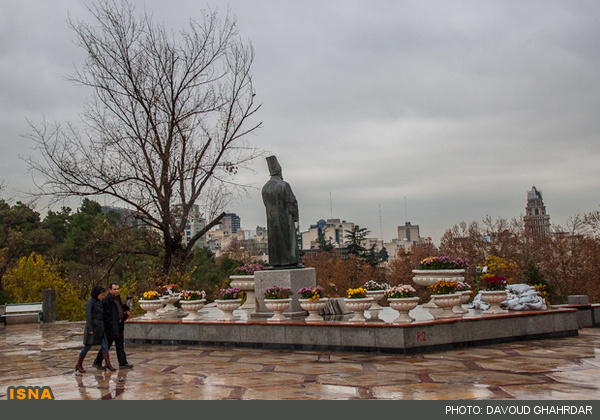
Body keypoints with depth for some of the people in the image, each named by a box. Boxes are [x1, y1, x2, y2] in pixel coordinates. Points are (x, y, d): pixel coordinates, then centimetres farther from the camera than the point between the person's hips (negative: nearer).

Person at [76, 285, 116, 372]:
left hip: (99, 328, 8)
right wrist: (90, 329, -20)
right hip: (92, 327, -8)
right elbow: (88, 316, -17)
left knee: (104, 345, -1)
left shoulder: (98, 302, 14)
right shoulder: (90, 302, -13)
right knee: (87, 346, 0)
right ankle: (79, 365, 13)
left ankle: (108, 364, -2)